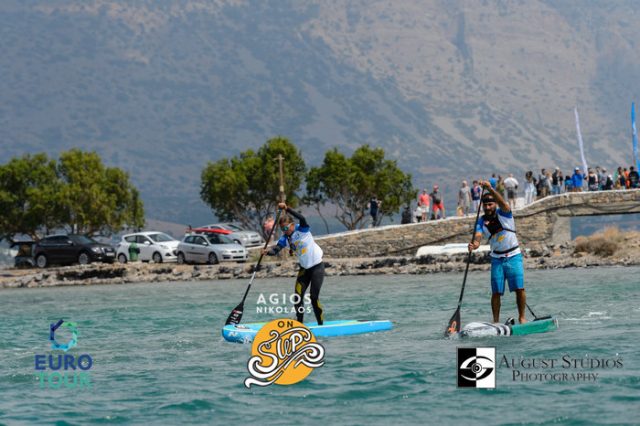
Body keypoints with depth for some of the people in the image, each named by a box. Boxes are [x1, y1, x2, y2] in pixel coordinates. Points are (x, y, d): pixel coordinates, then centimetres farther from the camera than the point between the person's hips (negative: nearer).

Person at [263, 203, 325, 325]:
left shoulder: (302, 230, -15)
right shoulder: (285, 239, -1)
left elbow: (302, 218, -35)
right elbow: (276, 249, -14)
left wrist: (287, 209, -43)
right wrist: (267, 251, -36)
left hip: (317, 266, -6)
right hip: (304, 268, 6)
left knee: (314, 297, -10)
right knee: (298, 296, -1)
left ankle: (321, 324, 0)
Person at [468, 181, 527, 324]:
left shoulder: (504, 214, -7)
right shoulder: (481, 222, -1)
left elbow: (502, 202, -28)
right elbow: (477, 236, -17)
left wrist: (490, 189, -43)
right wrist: (474, 245, -41)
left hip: (513, 256, -2)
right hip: (497, 259, 2)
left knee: (519, 288, -10)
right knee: (496, 292, -3)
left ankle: (522, 317, 1)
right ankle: (496, 321, 5)